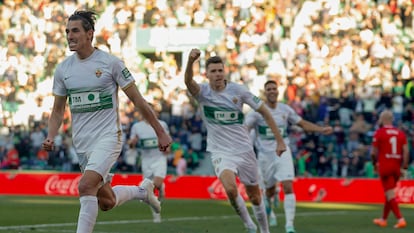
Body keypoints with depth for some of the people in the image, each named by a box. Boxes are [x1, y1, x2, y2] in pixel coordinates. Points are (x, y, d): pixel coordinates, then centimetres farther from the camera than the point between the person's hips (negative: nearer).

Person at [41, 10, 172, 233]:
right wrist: (50, 137, -3)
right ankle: (142, 190, 39)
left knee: (86, 186, -26)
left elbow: (138, 101, -3)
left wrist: (161, 133, -1)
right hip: (81, 143, 5)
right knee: (106, 202, 10)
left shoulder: (110, 63, -8)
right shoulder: (63, 69, 4)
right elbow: (58, 110, 15)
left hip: (107, 137, -5)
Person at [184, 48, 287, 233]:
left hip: (244, 150, 2)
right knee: (230, 189, -27)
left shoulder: (238, 90, -5)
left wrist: (280, 141, -2)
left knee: (254, 196, 11)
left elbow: (264, 112, 2)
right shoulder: (202, 92, -8)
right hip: (221, 153, -2)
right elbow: (188, 81, -33)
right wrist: (190, 61, -55)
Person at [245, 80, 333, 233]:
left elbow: (303, 124, 16)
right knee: (270, 190, 12)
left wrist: (321, 129, 6)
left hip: (283, 153, 1)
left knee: (288, 187, -17)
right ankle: (269, 206, 50)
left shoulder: (285, 110, 5)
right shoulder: (257, 111, -6)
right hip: (265, 155, -1)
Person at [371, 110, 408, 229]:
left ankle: (400, 219, -18)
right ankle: (383, 219, 29)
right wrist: (404, 168, 6)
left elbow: (374, 152, -3)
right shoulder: (400, 133, 6)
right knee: (389, 193, 18)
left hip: (384, 166, -5)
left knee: (390, 194, -6)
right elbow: (405, 152, 1)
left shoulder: (379, 133, -6)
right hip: (396, 167, 5)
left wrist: (375, 163, 15)